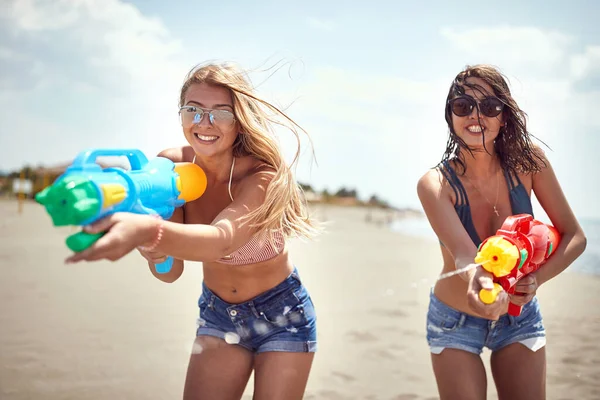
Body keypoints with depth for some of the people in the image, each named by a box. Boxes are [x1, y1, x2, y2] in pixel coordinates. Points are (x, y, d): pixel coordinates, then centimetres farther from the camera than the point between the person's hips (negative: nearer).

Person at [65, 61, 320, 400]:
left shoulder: (264, 174, -27)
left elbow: (221, 239, -48)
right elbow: (171, 271, -18)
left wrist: (148, 230, -67)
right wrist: (153, 250, -42)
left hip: (281, 317, -3)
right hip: (218, 314, 4)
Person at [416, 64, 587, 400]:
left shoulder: (528, 160, -17)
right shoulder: (435, 184, -24)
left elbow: (574, 236, -10)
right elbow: (464, 256, -39)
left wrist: (536, 280, -27)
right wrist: (476, 281, -62)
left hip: (520, 317, 2)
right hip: (456, 321, -2)